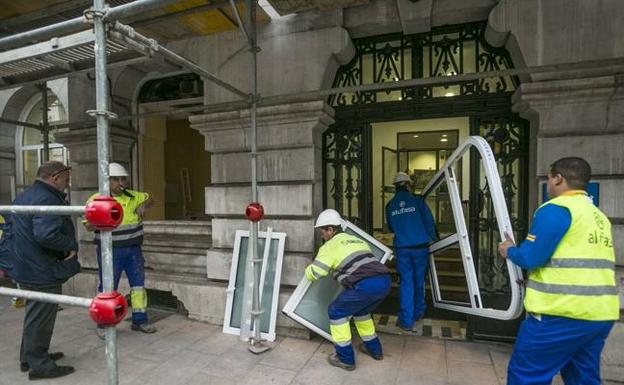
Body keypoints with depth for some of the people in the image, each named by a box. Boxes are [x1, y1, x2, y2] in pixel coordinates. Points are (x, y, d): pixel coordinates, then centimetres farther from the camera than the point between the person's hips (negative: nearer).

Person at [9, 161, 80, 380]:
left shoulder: (23, 197, 13)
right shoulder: (47, 199, -22)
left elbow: (10, 228, 23)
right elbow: (47, 235, -31)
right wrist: (71, 246, -19)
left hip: (26, 268, 10)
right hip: (42, 271, -10)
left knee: (35, 315, 22)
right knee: (41, 318, 1)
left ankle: (29, 357, 35)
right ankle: (39, 365, 13)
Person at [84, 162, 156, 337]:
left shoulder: (133, 196, 5)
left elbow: (150, 199, 20)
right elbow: (88, 226, -10)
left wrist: (144, 205, -2)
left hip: (133, 249, 5)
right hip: (110, 251, -4)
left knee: (138, 283, 9)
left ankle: (139, 321, 22)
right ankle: (103, 325, 22)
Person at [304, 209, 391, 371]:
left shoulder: (331, 245, 5)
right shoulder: (357, 240, 27)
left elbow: (313, 273, 2)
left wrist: (308, 271, 27)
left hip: (367, 285, -8)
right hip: (385, 281, 8)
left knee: (336, 311, 12)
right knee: (360, 310, 32)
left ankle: (345, 358, 18)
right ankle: (374, 349, 42)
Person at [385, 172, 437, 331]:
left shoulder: (390, 206, 3)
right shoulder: (417, 201, -5)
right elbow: (429, 222, -4)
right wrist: (434, 238, 12)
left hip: (401, 248, 1)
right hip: (420, 246, -1)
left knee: (406, 282, 6)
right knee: (419, 280, 17)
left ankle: (406, 321, 5)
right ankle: (419, 311, 34)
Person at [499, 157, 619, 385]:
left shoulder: (556, 209, -11)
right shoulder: (598, 216, 16)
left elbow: (531, 257, -16)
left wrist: (510, 251, 5)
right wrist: (535, 277, 23)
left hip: (563, 312, -9)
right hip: (601, 313, 9)